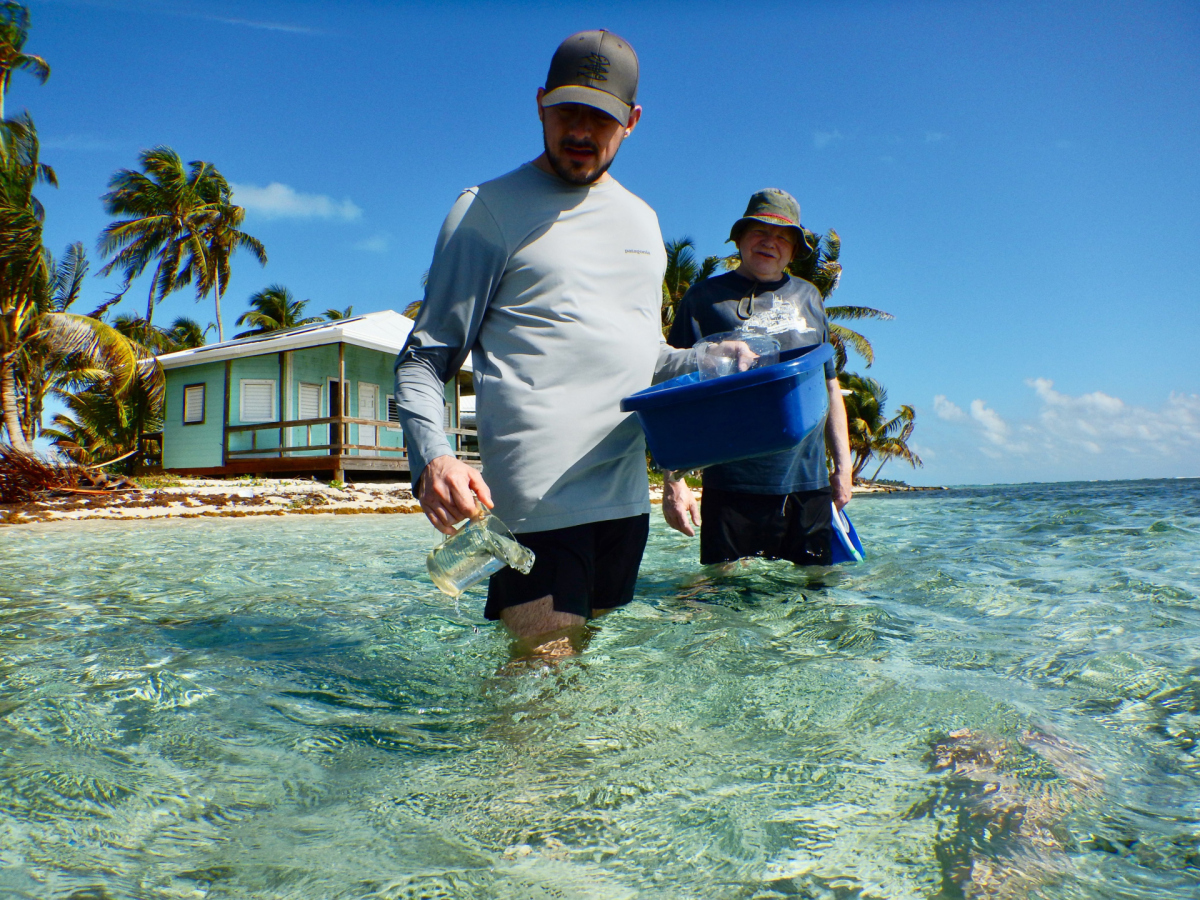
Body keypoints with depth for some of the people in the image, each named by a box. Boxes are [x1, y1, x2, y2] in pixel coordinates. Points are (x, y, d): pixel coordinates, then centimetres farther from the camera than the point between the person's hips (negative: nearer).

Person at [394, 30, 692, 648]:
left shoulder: (642, 219, 20)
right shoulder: (489, 209, 1)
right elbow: (424, 359, -4)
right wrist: (431, 456, -23)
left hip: (627, 497, 6)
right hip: (538, 499, -6)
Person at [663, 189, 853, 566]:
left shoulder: (808, 297, 14)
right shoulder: (704, 297, 2)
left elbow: (830, 384, 20)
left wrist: (843, 466, 17)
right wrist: (673, 480, -8)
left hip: (808, 485, 4)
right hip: (732, 488, -3)